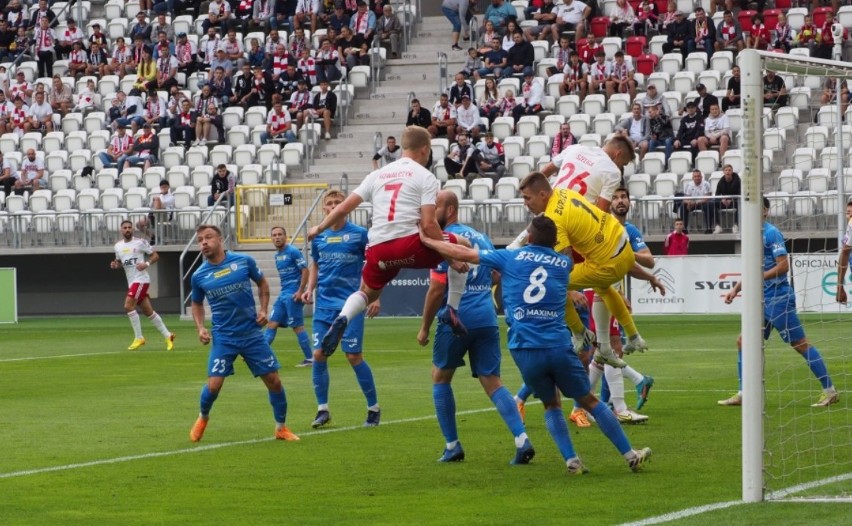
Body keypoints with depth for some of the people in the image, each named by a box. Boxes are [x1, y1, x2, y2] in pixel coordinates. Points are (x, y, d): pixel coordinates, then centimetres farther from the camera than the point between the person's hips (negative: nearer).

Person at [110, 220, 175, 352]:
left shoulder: (140, 242, -6)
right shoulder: (118, 246, 12)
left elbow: (155, 255, -3)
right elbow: (119, 262, 25)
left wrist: (147, 264, -22)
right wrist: (114, 265, 2)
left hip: (141, 279, -7)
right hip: (131, 281, 7)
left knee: (128, 306, -17)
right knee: (148, 311, 9)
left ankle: (139, 338, -9)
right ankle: (168, 336, 19)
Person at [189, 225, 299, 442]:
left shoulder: (244, 261, -5)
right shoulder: (199, 276, -3)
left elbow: (262, 283, 12)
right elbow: (197, 304, 14)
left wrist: (263, 309, -1)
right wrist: (200, 328, -1)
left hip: (252, 333, 1)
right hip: (223, 338, -1)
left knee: (274, 381, 0)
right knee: (213, 385, -12)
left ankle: (281, 428, 19)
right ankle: (202, 418, 20)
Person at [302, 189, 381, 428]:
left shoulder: (359, 234, -4)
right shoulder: (318, 237, 8)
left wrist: (375, 297, -6)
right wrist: (310, 289, 6)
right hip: (324, 304, 4)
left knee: (354, 356, -6)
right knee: (319, 355, -3)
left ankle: (374, 408, 8)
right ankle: (322, 409, 9)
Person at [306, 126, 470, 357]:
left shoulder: (378, 175, 19)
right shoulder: (425, 177, 3)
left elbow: (344, 208, 16)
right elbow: (428, 224, -8)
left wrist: (319, 228, 32)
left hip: (378, 249, 5)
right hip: (409, 244, -5)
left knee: (367, 293, 29)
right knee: (462, 245, 17)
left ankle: (342, 319, -5)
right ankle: (452, 310, 13)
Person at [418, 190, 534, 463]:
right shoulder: (481, 238, 15)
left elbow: (437, 290, -10)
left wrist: (424, 328, -2)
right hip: (486, 319, 6)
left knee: (440, 378, 13)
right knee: (493, 382, 4)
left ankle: (452, 446, 11)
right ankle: (522, 440, -14)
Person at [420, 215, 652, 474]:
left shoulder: (511, 257, 7)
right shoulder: (564, 264, 12)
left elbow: (462, 253, 12)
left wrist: (426, 240, 27)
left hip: (524, 351, 0)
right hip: (559, 346, 0)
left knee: (552, 404, 20)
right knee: (590, 401, 11)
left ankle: (571, 460, 7)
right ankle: (630, 455, 12)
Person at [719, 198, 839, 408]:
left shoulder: (771, 233, -12)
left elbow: (783, 265, -19)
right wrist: (736, 289, 15)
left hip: (778, 299, -9)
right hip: (763, 300, 9)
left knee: (800, 344, -7)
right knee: (743, 341, 7)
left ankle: (830, 391, -3)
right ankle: (743, 395, 13)